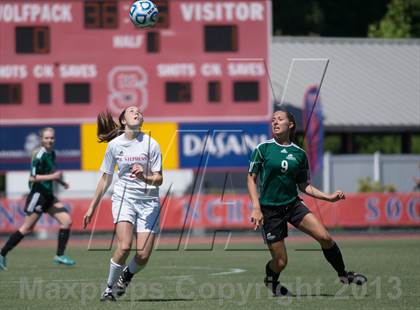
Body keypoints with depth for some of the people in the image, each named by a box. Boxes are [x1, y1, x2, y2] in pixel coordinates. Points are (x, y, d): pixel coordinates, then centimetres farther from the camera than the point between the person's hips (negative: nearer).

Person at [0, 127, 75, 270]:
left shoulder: (51, 153, 11)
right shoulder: (39, 155, -16)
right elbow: (32, 178, -21)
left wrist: (60, 181, 14)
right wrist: (52, 176, -23)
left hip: (48, 195, 9)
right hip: (38, 194, -9)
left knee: (67, 221, -2)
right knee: (27, 229, -5)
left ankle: (60, 256, 4)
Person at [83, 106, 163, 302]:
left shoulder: (151, 144, -4)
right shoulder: (114, 145, 1)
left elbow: (159, 179, -2)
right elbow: (105, 179, 12)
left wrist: (145, 177, -24)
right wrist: (92, 208, 15)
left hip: (149, 201, 0)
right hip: (123, 198, 0)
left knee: (143, 255, -8)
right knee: (124, 247, -22)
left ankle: (127, 274, 26)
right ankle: (109, 287, -2)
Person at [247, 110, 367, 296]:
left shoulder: (299, 154, 4)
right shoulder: (263, 149, -5)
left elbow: (304, 186, 12)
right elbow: (251, 178, -4)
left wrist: (329, 197, 0)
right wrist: (256, 208, -15)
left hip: (293, 204, 3)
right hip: (269, 209, -3)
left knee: (325, 237, -13)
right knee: (280, 262, -4)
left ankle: (343, 274, 10)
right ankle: (270, 280, 32)